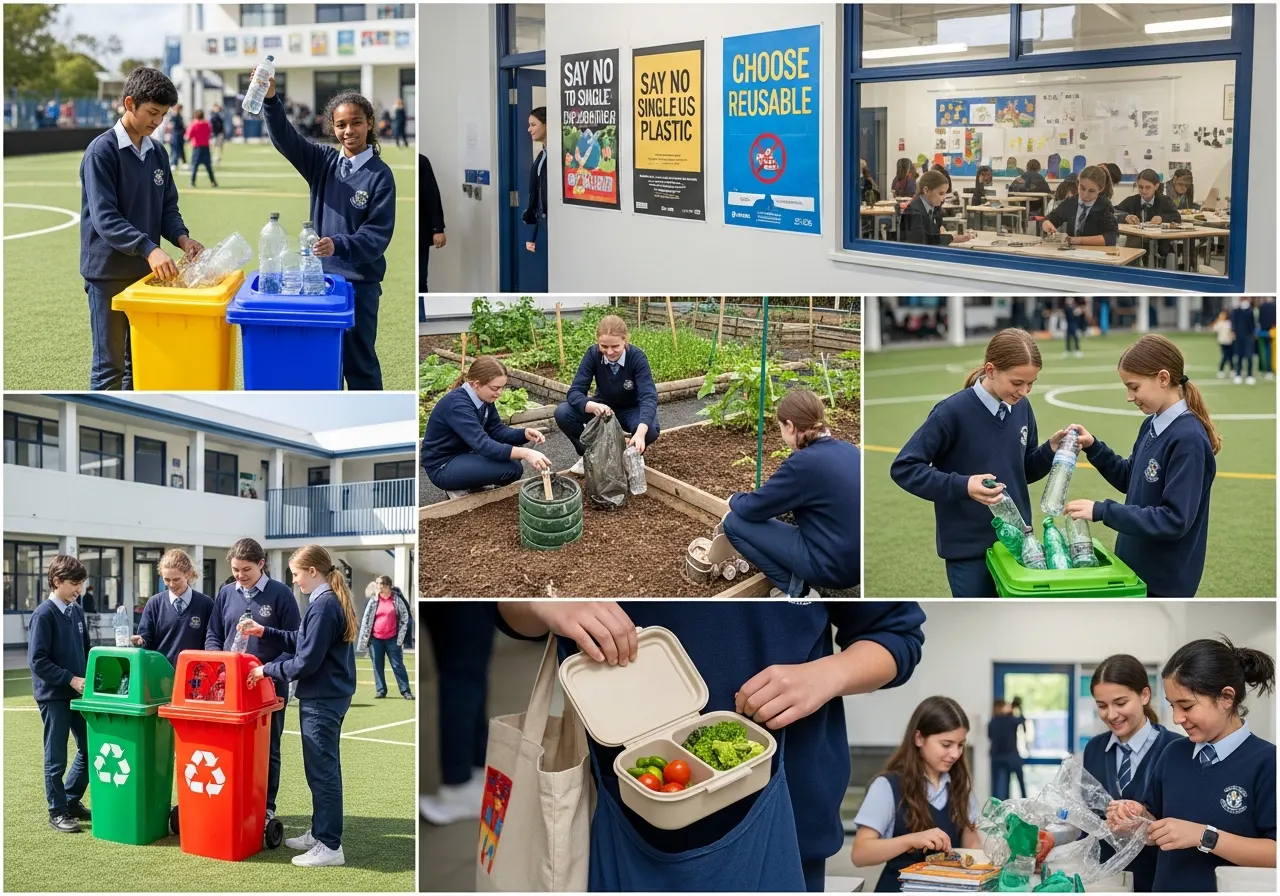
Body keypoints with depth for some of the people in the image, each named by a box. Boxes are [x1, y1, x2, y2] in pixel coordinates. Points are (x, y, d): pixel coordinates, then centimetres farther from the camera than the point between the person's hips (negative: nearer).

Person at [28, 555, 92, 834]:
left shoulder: (76, 612, 8)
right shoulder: (44, 615, -14)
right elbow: (37, 661, -17)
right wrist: (71, 679, -20)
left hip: (77, 693, 7)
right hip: (53, 695, -7)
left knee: (89, 748, 10)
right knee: (56, 758, 2)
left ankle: (71, 801, 26)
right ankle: (58, 812, 14)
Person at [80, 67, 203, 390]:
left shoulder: (157, 152, 9)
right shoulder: (102, 151, -13)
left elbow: (168, 207, 13)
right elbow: (105, 218, -20)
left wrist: (182, 238, -8)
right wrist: (149, 249, -32)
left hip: (145, 270, 6)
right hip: (108, 272, -6)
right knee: (109, 363, -1)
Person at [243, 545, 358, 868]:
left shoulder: (323, 606, -21)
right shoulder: (332, 601, 11)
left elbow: (306, 661, -21)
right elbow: (300, 640, 17)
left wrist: (267, 670, -10)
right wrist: (264, 632, 11)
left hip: (322, 699, -10)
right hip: (329, 696, 10)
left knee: (322, 771, -4)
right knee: (323, 768, 18)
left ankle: (330, 846, 0)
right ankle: (319, 833, 28)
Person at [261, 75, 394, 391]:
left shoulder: (380, 175, -9)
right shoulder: (323, 162, 4)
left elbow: (378, 235, -14)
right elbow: (285, 137, -8)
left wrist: (338, 245, -30)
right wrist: (271, 100, -26)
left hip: (359, 282, -4)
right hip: (320, 276, 4)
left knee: (359, 362, 4)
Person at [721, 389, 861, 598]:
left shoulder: (804, 463, -19)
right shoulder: (848, 451, 5)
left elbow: (752, 509, -7)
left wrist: (735, 500, 14)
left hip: (831, 566, -8)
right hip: (856, 563, 8)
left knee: (735, 522, 1)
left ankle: (797, 592, 2)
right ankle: (799, 582, 17)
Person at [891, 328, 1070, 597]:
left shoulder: (1022, 408, 2)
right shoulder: (953, 411, -17)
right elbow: (903, 468, -15)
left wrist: (1050, 450, -7)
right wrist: (961, 486, -26)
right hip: (968, 547, -5)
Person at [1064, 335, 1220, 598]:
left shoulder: (1188, 439, -23)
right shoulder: (1152, 426, 4)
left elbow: (1175, 520, -27)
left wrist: (1103, 511, -27)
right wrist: (1093, 447, 2)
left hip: (1165, 579, -8)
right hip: (1135, 566, 8)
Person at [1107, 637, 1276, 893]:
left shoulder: (1266, 762, -15)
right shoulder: (1173, 754, 2)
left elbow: (1274, 855, -22)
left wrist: (1204, 836, -26)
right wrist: (1139, 816, -9)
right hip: (1168, 887, 5)